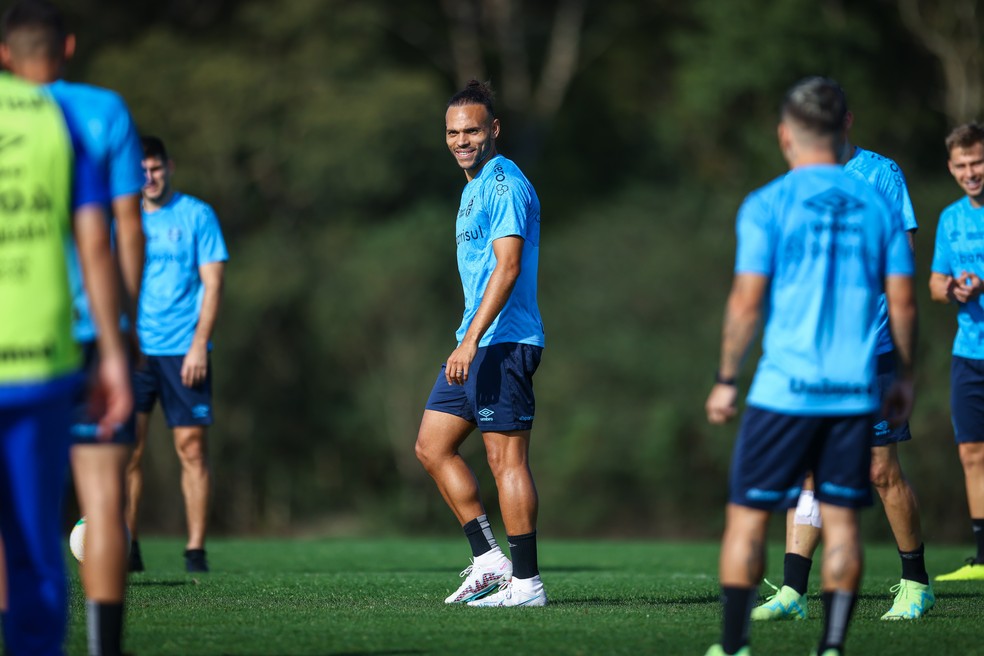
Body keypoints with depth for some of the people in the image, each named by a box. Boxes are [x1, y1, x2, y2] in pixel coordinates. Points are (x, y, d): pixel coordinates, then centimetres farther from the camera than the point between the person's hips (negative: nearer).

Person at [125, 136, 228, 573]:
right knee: (127, 446, -5)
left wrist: (199, 344, -10)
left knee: (191, 446, -4)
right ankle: (125, 547, 0)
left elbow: (212, 282, -1)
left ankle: (196, 551, 1)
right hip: (133, 351, 2)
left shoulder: (197, 215, 3)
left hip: (184, 351, -2)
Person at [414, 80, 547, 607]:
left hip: (503, 344, -10)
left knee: (507, 459, -8)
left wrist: (472, 340, -25)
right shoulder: (474, 187, 19)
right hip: (475, 345, 10)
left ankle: (526, 582, -3)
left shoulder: (504, 184, -12)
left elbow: (507, 267, -21)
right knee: (432, 446, 10)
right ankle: (488, 559, 13)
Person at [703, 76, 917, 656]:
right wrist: (904, 378, 16)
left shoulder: (768, 205, -4)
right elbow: (902, 303, 5)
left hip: (784, 387, -3)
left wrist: (726, 381, 0)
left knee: (748, 515, 5)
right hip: (854, 391, 3)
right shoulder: (878, 205, 6)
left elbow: (747, 302, -8)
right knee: (841, 517, 7)